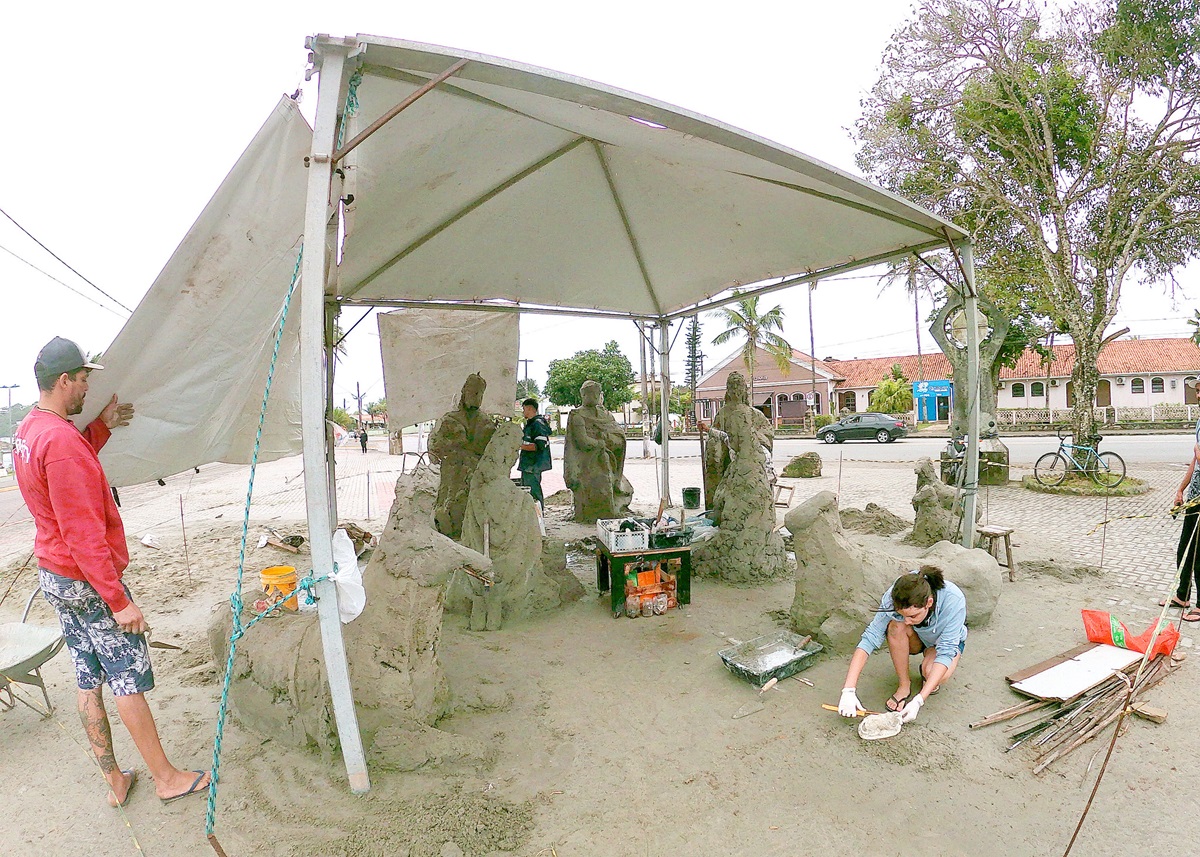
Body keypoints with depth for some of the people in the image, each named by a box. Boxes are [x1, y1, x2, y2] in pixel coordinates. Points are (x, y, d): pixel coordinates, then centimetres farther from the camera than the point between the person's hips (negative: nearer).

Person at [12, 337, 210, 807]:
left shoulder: (29, 429, 5)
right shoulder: (61, 440, -25)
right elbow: (83, 533, -26)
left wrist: (103, 425, 15)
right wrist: (119, 600, -22)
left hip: (52, 575, 10)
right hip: (87, 581, -9)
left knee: (88, 681, 15)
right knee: (129, 680, 3)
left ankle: (115, 780, 28)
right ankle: (167, 777, 17)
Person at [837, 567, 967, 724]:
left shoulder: (954, 601, -37)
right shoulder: (893, 597, -34)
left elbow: (946, 652, -35)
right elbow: (870, 638, -34)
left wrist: (918, 701, -41)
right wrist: (848, 691, -41)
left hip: (945, 641, -1)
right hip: (915, 639, 2)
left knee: (936, 675, -33)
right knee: (896, 625, -33)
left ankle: (926, 671, 3)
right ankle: (904, 685, -14)